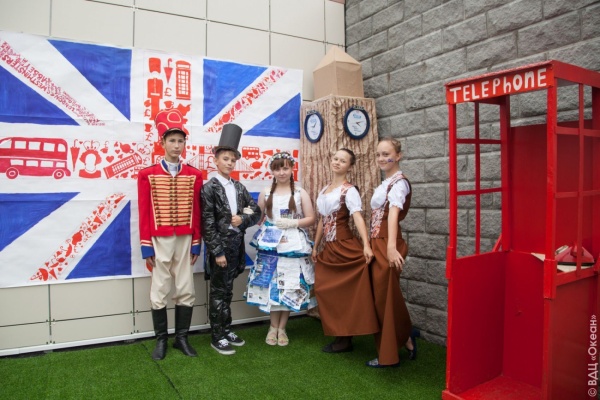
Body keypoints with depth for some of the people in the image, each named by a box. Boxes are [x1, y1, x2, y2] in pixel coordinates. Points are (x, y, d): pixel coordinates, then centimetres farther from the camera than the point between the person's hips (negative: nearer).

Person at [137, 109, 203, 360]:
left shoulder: (194, 175, 4)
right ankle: (161, 340, 21)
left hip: (185, 241, 2)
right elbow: (144, 213, -3)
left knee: (186, 291, 7)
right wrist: (146, 247, -6)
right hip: (160, 241, -2)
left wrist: (196, 244, 2)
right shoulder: (148, 175, -1)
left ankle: (182, 338, 22)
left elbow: (197, 212, 4)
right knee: (159, 292, 7)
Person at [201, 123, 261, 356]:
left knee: (227, 291, 17)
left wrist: (243, 219, -13)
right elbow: (208, 223, -13)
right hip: (219, 246, -6)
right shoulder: (209, 188, -8)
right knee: (218, 292, 4)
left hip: (236, 245, 6)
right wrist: (218, 251, -16)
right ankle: (217, 337, 16)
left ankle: (226, 331, 29)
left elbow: (256, 212, 9)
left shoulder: (239, 187, 10)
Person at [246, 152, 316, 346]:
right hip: (270, 245, 1)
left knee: (290, 287, 2)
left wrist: (294, 223, -13)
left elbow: (311, 219, 1)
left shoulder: (300, 193, 3)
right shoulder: (265, 193, 8)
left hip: (293, 246, -1)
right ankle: (273, 326, 20)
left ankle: (282, 328, 18)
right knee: (271, 285, 3)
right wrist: (267, 229, -7)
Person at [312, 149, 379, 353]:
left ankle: (345, 338, 11)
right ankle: (340, 336, 23)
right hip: (329, 248, 8)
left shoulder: (349, 190, -8)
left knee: (346, 292, -2)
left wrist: (366, 245, -35)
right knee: (329, 291, 10)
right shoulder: (324, 190, 14)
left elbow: (358, 217, -23)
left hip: (345, 247, -8)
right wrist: (315, 246, 18)